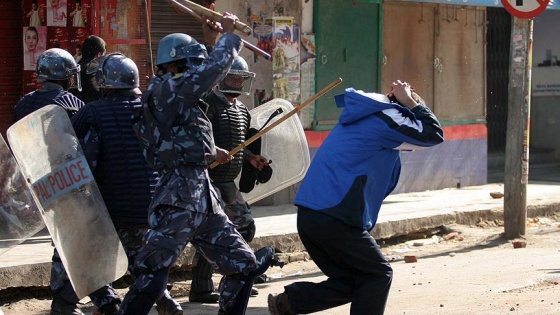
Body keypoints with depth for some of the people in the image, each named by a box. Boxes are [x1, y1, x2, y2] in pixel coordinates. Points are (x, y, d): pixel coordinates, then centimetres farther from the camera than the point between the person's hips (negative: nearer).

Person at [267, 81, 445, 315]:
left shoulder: (361, 118, 23)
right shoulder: (383, 118, -5)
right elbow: (433, 134, -3)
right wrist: (411, 102, 7)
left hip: (308, 216, 9)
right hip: (335, 220, -9)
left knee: (350, 281, 16)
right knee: (378, 275, 6)